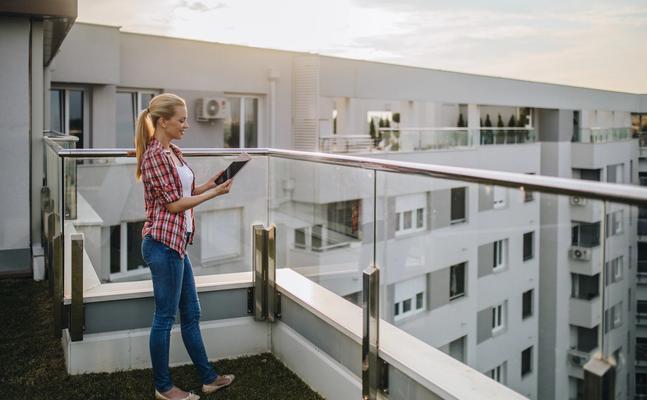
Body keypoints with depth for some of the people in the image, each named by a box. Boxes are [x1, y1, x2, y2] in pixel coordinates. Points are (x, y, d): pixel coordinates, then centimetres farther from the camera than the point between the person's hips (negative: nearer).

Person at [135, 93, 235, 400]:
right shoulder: (155, 155, -16)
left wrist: (210, 183, 3)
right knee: (164, 317, 3)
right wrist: (214, 193, -10)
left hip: (176, 242, 10)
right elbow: (174, 203, -17)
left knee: (191, 313, 16)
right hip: (163, 243, -10)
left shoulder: (172, 152, 13)